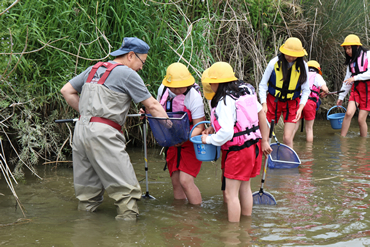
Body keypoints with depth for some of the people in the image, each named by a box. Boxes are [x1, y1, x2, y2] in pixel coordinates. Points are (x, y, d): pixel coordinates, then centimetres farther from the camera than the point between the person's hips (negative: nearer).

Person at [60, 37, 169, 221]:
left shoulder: (94, 69, 19)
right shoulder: (127, 74, -1)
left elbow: (66, 91, 23)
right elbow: (153, 106, 1)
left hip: (81, 129, 8)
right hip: (103, 133, -8)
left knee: (88, 188, 13)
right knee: (127, 188, -4)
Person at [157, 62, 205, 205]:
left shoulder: (194, 96, -20)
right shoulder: (163, 89, -5)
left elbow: (199, 127, -18)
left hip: (191, 141, -6)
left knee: (185, 180, -15)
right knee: (175, 181, 8)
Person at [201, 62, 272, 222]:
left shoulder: (224, 101, -20)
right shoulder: (246, 90, 6)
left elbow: (227, 132, -27)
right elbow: (261, 114, 12)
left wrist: (209, 140, -11)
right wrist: (264, 141, 18)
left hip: (237, 150, -10)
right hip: (253, 145, 10)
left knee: (230, 193, -3)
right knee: (245, 187, 22)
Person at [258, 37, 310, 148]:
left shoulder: (302, 66, -8)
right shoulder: (274, 62, -12)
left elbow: (306, 90, 2)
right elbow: (263, 85, -4)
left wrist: (301, 107, -12)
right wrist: (264, 104, -14)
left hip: (292, 103, 1)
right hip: (273, 100, 0)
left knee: (287, 139, -6)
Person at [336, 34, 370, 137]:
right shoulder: (351, 61, 14)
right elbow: (347, 80, 18)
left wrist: (355, 78, -15)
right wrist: (341, 96, 17)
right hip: (356, 89, 5)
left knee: (361, 119, -6)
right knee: (348, 113, -15)